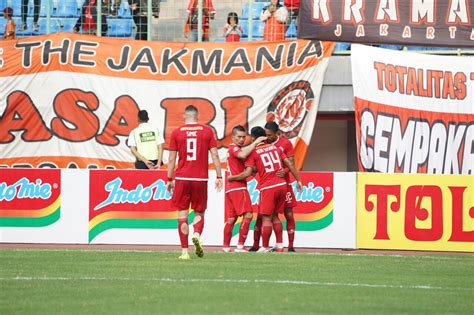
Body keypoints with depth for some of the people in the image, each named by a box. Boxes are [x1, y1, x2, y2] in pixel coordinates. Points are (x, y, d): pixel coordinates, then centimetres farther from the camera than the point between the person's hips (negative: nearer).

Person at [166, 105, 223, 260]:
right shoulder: (207, 131, 3)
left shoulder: (176, 132, 2)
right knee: (199, 213, 13)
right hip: (201, 178, 0)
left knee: (182, 214, 4)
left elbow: (172, 159, 3)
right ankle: (197, 235, -18)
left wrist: (169, 179, 10)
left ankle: (184, 251, -1)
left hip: (182, 178, 0)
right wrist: (219, 176, 6)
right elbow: (215, 155, 1)